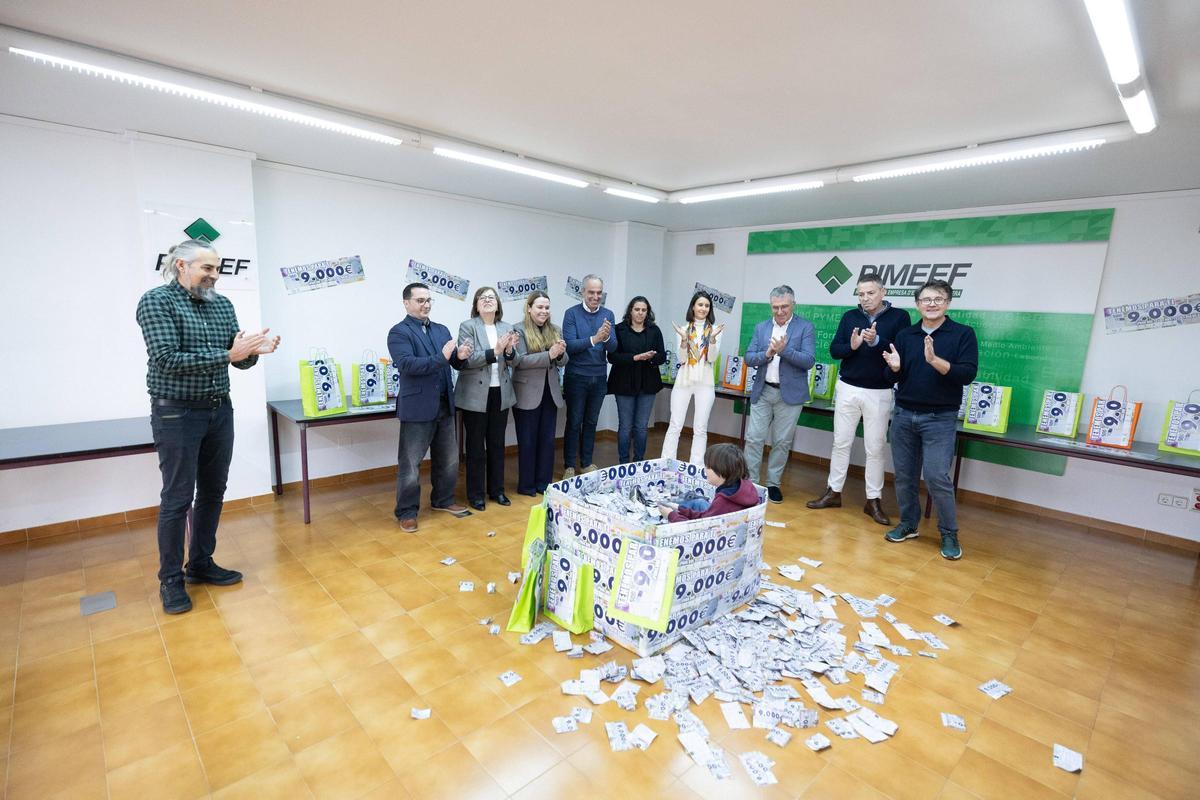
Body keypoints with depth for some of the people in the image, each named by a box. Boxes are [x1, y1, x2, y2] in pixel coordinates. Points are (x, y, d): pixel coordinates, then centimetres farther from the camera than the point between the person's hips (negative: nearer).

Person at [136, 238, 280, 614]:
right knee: (177, 498, 2)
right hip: (177, 414, -6)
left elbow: (238, 361, 6)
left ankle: (201, 564, 29)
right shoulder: (156, 301, -9)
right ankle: (171, 579, 18)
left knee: (213, 492, 13)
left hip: (220, 411, 6)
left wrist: (252, 351, -16)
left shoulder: (223, 304, 8)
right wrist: (228, 354, -25)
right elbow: (168, 360, -19)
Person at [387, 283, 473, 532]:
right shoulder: (399, 332, -7)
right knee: (410, 463, 4)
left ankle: (443, 500, 35)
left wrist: (460, 356, -14)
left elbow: (454, 363, 9)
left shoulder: (442, 330, 13)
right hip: (417, 407, -6)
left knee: (448, 459, 16)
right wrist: (441, 357, -29)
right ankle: (407, 512, 18)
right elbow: (407, 364, -21)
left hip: (444, 406, 7)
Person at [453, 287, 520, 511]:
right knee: (476, 446, 5)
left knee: (497, 444, 13)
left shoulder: (507, 328, 9)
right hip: (476, 395, -4)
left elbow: (511, 361, 8)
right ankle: (475, 494, 17)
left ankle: (497, 489, 26)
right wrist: (495, 351, -24)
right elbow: (465, 360, -15)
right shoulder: (468, 327, -5)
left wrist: (509, 350, -13)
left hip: (500, 394, 5)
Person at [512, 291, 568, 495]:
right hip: (528, 394, -5)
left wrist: (561, 353, -15)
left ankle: (544, 483, 24)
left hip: (550, 393, 5)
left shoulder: (555, 330, 10)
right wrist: (548, 355, -24)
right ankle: (526, 485, 18)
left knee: (547, 440, 11)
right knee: (527, 441, 5)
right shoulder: (519, 330, -6)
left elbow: (563, 361, 8)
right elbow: (519, 361, -16)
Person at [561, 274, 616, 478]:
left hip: (599, 377, 4)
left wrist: (607, 337, -27)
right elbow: (569, 346, -17)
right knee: (574, 422, 4)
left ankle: (586, 463, 26)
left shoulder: (607, 315, 3)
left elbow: (613, 348, -5)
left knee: (591, 422, 14)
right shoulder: (572, 313, -7)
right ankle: (569, 465, 15)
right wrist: (594, 339, -29)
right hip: (576, 377, -4)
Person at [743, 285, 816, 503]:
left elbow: (809, 361, -11)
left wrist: (784, 350, -24)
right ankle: (750, 481, 13)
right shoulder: (761, 328, 8)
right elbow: (749, 358, 3)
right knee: (754, 438, 2)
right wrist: (767, 354, -16)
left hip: (790, 393, -2)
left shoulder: (805, 327, -2)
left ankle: (773, 483, 21)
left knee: (782, 442, 6)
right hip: (762, 391, 3)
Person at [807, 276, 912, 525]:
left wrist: (876, 341, -25)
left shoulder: (899, 317, -2)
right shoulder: (850, 316, 5)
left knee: (875, 448, 5)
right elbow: (834, 349, 2)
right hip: (848, 388, 3)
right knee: (841, 442, 9)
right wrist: (851, 346, -18)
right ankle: (833, 492, 21)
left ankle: (873, 501, 17)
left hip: (879, 393, -2)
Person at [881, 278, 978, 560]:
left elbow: (968, 374, -13)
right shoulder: (905, 335, 8)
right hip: (903, 415, 4)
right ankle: (908, 524, 25)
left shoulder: (963, 334, -2)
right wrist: (894, 367, -15)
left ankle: (949, 534, 12)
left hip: (940, 419, -3)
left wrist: (935, 360, -26)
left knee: (937, 477, -7)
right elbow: (893, 378, 8)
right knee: (904, 475, 9)